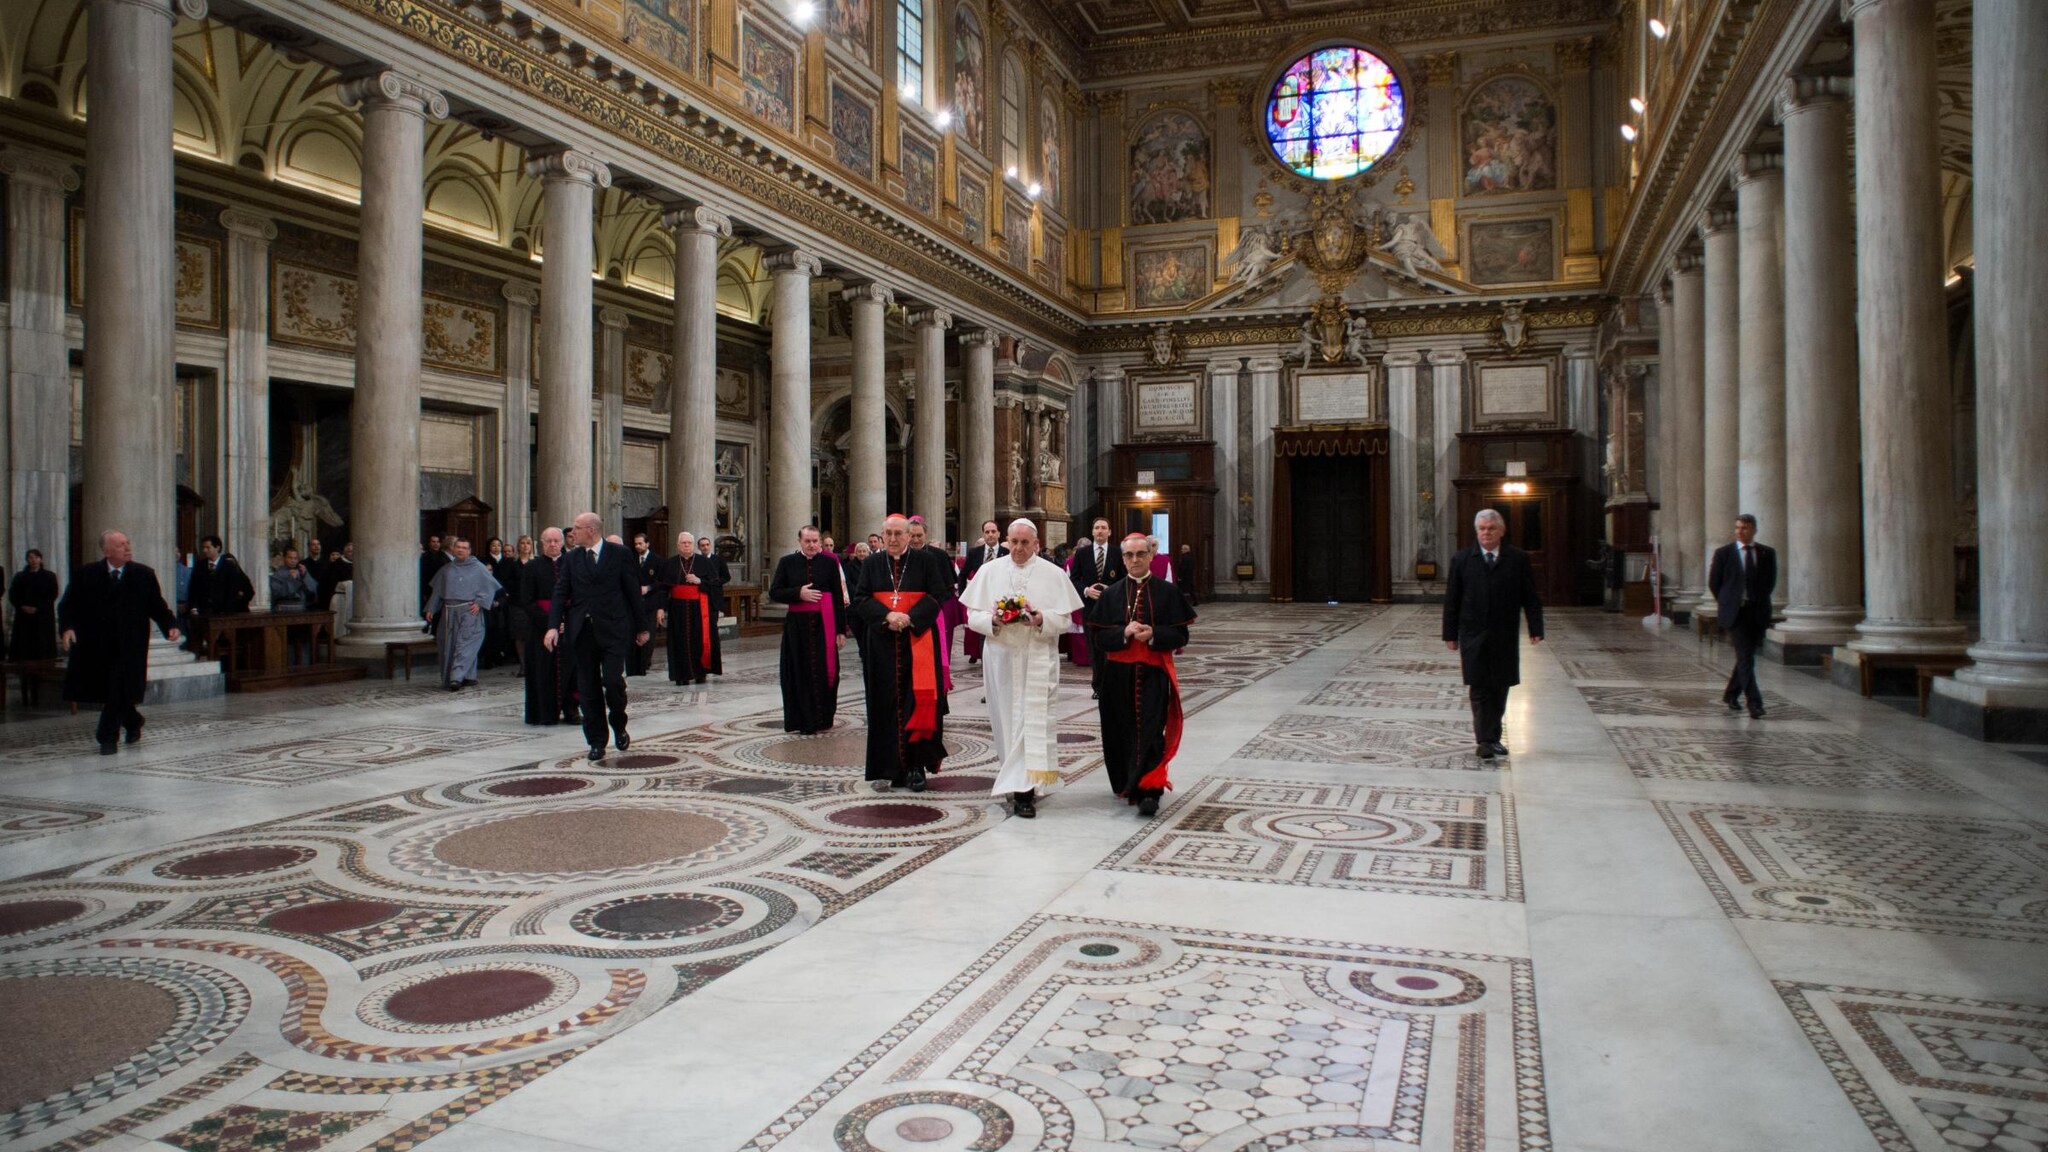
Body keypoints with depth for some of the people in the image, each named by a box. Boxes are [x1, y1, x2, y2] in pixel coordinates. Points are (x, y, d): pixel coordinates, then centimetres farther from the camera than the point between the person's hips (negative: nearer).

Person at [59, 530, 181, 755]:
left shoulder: (144, 575, 2)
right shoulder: (85, 575, 1)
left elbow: (157, 606, 4)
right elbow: (68, 604, 4)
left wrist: (170, 626, -12)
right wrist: (67, 627, -14)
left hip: (129, 648, -1)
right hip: (95, 646, 1)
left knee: (119, 692, -6)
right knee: (106, 692, 8)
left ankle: (107, 737, 6)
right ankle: (132, 721, 32)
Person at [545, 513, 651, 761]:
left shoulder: (619, 554, 0)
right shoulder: (571, 559, 10)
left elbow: (634, 591, 2)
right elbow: (560, 593, 5)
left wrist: (642, 627, 2)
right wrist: (553, 626, -8)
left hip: (613, 630, -3)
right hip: (582, 631, 4)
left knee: (613, 681, -12)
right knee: (588, 689, 5)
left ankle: (619, 727, 15)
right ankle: (596, 741, 15)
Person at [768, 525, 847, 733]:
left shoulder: (829, 562, 1)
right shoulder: (787, 562, 4)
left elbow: (838, 597, 1)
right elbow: (774, 592, 3)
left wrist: (840, 629, -3)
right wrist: (798, 593, -13)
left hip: (824, 625, -1)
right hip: (797, 625, 1)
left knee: (824, 672, 2)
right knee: (800, 673, 3)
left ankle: (822, 717, 14)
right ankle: (803, 719, 11)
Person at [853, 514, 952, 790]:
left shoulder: (925, 560, 2)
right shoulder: (873, 563, 8)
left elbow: (937, 596, -4)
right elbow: (861, 600, 2)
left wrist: (910, 618, -16)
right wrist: (887, 616, -15)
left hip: (918, 639, -2)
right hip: (883, 642, 2)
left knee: (919, 700, -7)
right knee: (887, 703, 2)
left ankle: (916, 766, 0)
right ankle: (889, 768, 7)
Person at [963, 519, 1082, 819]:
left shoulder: (1053, 574, 2)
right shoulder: (989, 570, 6)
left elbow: (1065, 619, 1)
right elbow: (973, 616, 5)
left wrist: (1042, 620, -19)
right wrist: (993, 620, -15)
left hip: (1038, 658, -2)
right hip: (1001, 657, 2)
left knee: (1033, 718, -8)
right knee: (1007, 718, 6)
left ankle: (1024, 790, -9)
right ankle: (1015, 779, 21)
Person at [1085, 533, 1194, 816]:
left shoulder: (1167, 593, 1)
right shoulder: (1110, 594, 6)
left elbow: (1180, 635, 0)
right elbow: (1097, 636, 2)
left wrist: (1153, 634, -18)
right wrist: (1124, 633, -16)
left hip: (1153, 674, -2)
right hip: (1118, 675, 2)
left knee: (1150, 733, -9)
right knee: (1122, 732, 10)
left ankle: (1148, 792, -11)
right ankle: (1127, 784, 29)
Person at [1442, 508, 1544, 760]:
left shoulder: (1518, 559, 4)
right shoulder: (1461, 560, 4)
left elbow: (1531, 597, 3)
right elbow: (1451, 600, 4)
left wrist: (1535, 628, -5)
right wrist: (1450, 634, 0)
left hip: (1505, 636, 1)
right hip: (1473, 635, -1)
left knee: (1499, 688, 7)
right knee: (1480, 689, -5)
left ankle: (1491, 737, 19)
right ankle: (1485, 740, -5)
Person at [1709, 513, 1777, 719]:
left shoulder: (1767, 553, 6)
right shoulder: (1723, 553, -1)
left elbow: (1771, 581, 16)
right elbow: (1713, 582, 5)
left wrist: (1759, 600, 10)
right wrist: (1728, 603, 4)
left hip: (1758, 612, 3)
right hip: (1735, 612, -3)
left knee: (1746, 656, 11)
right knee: (1745, 658, -11)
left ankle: (1731, 694, 29)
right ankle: (1754, 703, -14)